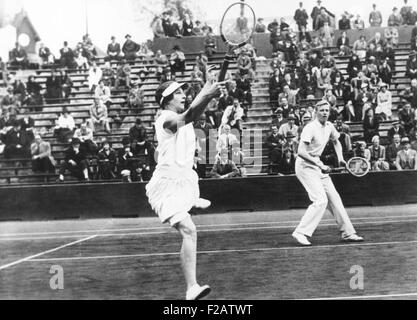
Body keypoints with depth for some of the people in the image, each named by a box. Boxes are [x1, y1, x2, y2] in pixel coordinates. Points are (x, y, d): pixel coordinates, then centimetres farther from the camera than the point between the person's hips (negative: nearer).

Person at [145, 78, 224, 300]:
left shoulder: (181, 118, 10)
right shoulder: (166, 118, -17)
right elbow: (187, 118, -38)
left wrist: (207, 94, -29)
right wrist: (206, 95, -53)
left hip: (184, 179, 9)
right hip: (167, 184, -9)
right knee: (189, 231, -24)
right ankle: (192, 289, -27)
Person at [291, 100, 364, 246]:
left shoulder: (329, 126, 4)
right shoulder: (310, 128, -20)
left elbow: (336, 141, 25)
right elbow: (301, 152, -29)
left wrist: (340, 157, 7)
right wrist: (320, 165, -31)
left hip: (317, 165, 8)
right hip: (305, 166, -8)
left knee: (334, 198, 9)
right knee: (320, 201, -18)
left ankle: (347, 233, 18)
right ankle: (300, 233, -13)